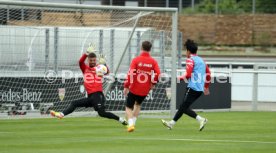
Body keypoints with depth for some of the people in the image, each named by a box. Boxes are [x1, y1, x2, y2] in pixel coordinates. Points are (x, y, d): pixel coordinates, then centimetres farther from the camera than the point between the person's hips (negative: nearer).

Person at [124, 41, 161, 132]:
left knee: (129, 107, 10)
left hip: (134, 89, -3)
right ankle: (133, 123, 26)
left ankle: (131, 124, -13)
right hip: (145, 90, 3)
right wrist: (153, 83, 9)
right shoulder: (153, 62, -4)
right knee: (138, 104, 29)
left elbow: (130, 74, -16)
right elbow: (157, 74, -10)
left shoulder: (136, 60, -9)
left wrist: (126, 86, -9)